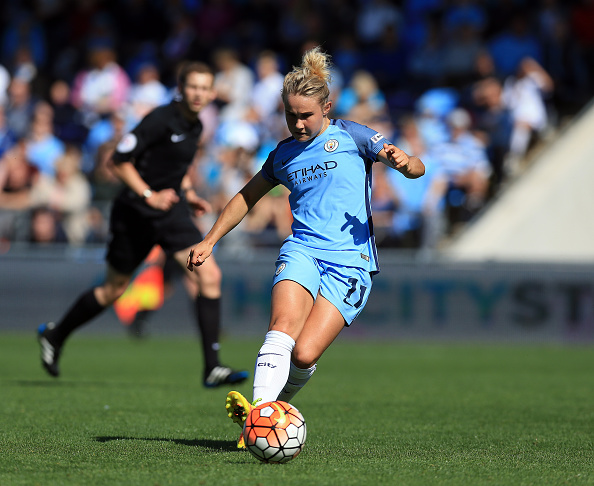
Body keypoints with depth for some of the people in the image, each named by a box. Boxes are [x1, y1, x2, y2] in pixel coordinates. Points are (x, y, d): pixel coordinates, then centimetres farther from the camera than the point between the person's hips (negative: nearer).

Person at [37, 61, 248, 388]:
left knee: (209, 276, -12)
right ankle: (55, 335, 33)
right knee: (114, 289, 8)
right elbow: (119, 160, -16)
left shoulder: (195, 127, 7)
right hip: (135, 213, -6)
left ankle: (212, 367, -12)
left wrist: (187, 193, 11)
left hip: (172, 212, 6)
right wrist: (149, 195, -23)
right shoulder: (161, 119, -17)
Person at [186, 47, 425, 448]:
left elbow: (416, 169, 0)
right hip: (301, 251, 3)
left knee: (305, 353, -18)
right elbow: (247, 197, 32)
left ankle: (275, 404, 8)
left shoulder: (350, 136, 5)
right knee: (283, 326, -28)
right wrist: (210, 241, 26)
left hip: (349, 261, -3)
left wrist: (404, 161, -24)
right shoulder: (284, 154, 16)